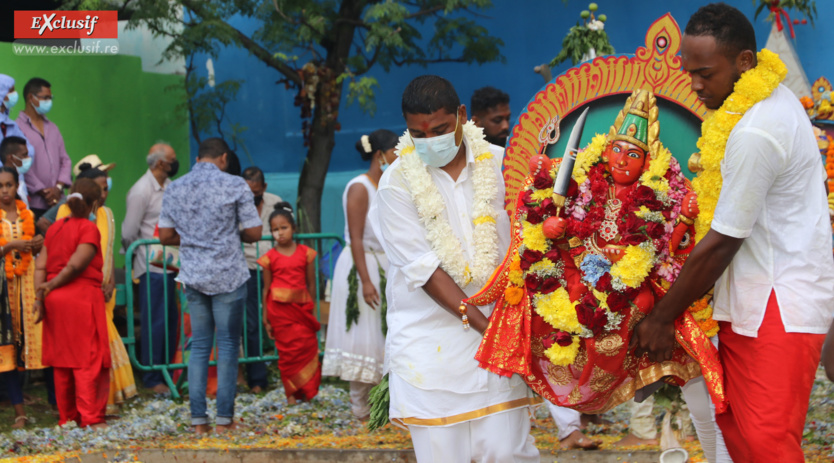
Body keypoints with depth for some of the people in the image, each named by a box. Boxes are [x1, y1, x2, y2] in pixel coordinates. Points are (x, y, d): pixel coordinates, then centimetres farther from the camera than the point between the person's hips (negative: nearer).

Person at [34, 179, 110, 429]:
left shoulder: (55, 227, 12)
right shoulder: (89, 229, -8)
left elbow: (40, 265, 4)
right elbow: (76, 265, -17)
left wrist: (39, 294, -2)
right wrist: (50, 287, -5)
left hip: (54, 301, 7)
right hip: (82, 297, -7)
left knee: (61, 360, 12)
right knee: (88, 360, -2)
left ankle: (67, 417, 18)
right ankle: (91, 418, -5)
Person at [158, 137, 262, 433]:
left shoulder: (175, 189, 7)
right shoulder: (235, 186, -6)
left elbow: (165, 236, 10)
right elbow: (254, 233, -5)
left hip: (192, 276, 4)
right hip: (228, 275, -4)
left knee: (199, 345, 9)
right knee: (228, 345, 3)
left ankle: (198, 419, 6)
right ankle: (225, 418, 3)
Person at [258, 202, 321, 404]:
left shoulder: (305, 253, 5)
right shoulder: (270, 257, 2)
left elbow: (311, 283, 10)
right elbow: (266, 288, 5)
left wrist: (312, 310, 11)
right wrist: (266, 318, 4)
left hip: (302, 305, 2)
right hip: (280, 306, -1)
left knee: (308, 346, -2)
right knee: (288, 349, -2)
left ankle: (307, 390, 10)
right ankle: (291, 392, 6)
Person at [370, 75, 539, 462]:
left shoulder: (500, 164, 4)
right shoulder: (398, 183, -3)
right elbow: (423, 267, -8)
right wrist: (480, 322, -15)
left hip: (499, 327, 1)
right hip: (429, 340, -1)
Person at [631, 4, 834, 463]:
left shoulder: (755, 133, -22)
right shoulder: (768, 99, 10)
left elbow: (720, 244, -18)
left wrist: (661, 318, -10)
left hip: (779, 305, -10)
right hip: (751, 298, 10)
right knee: (734, 425, 12)